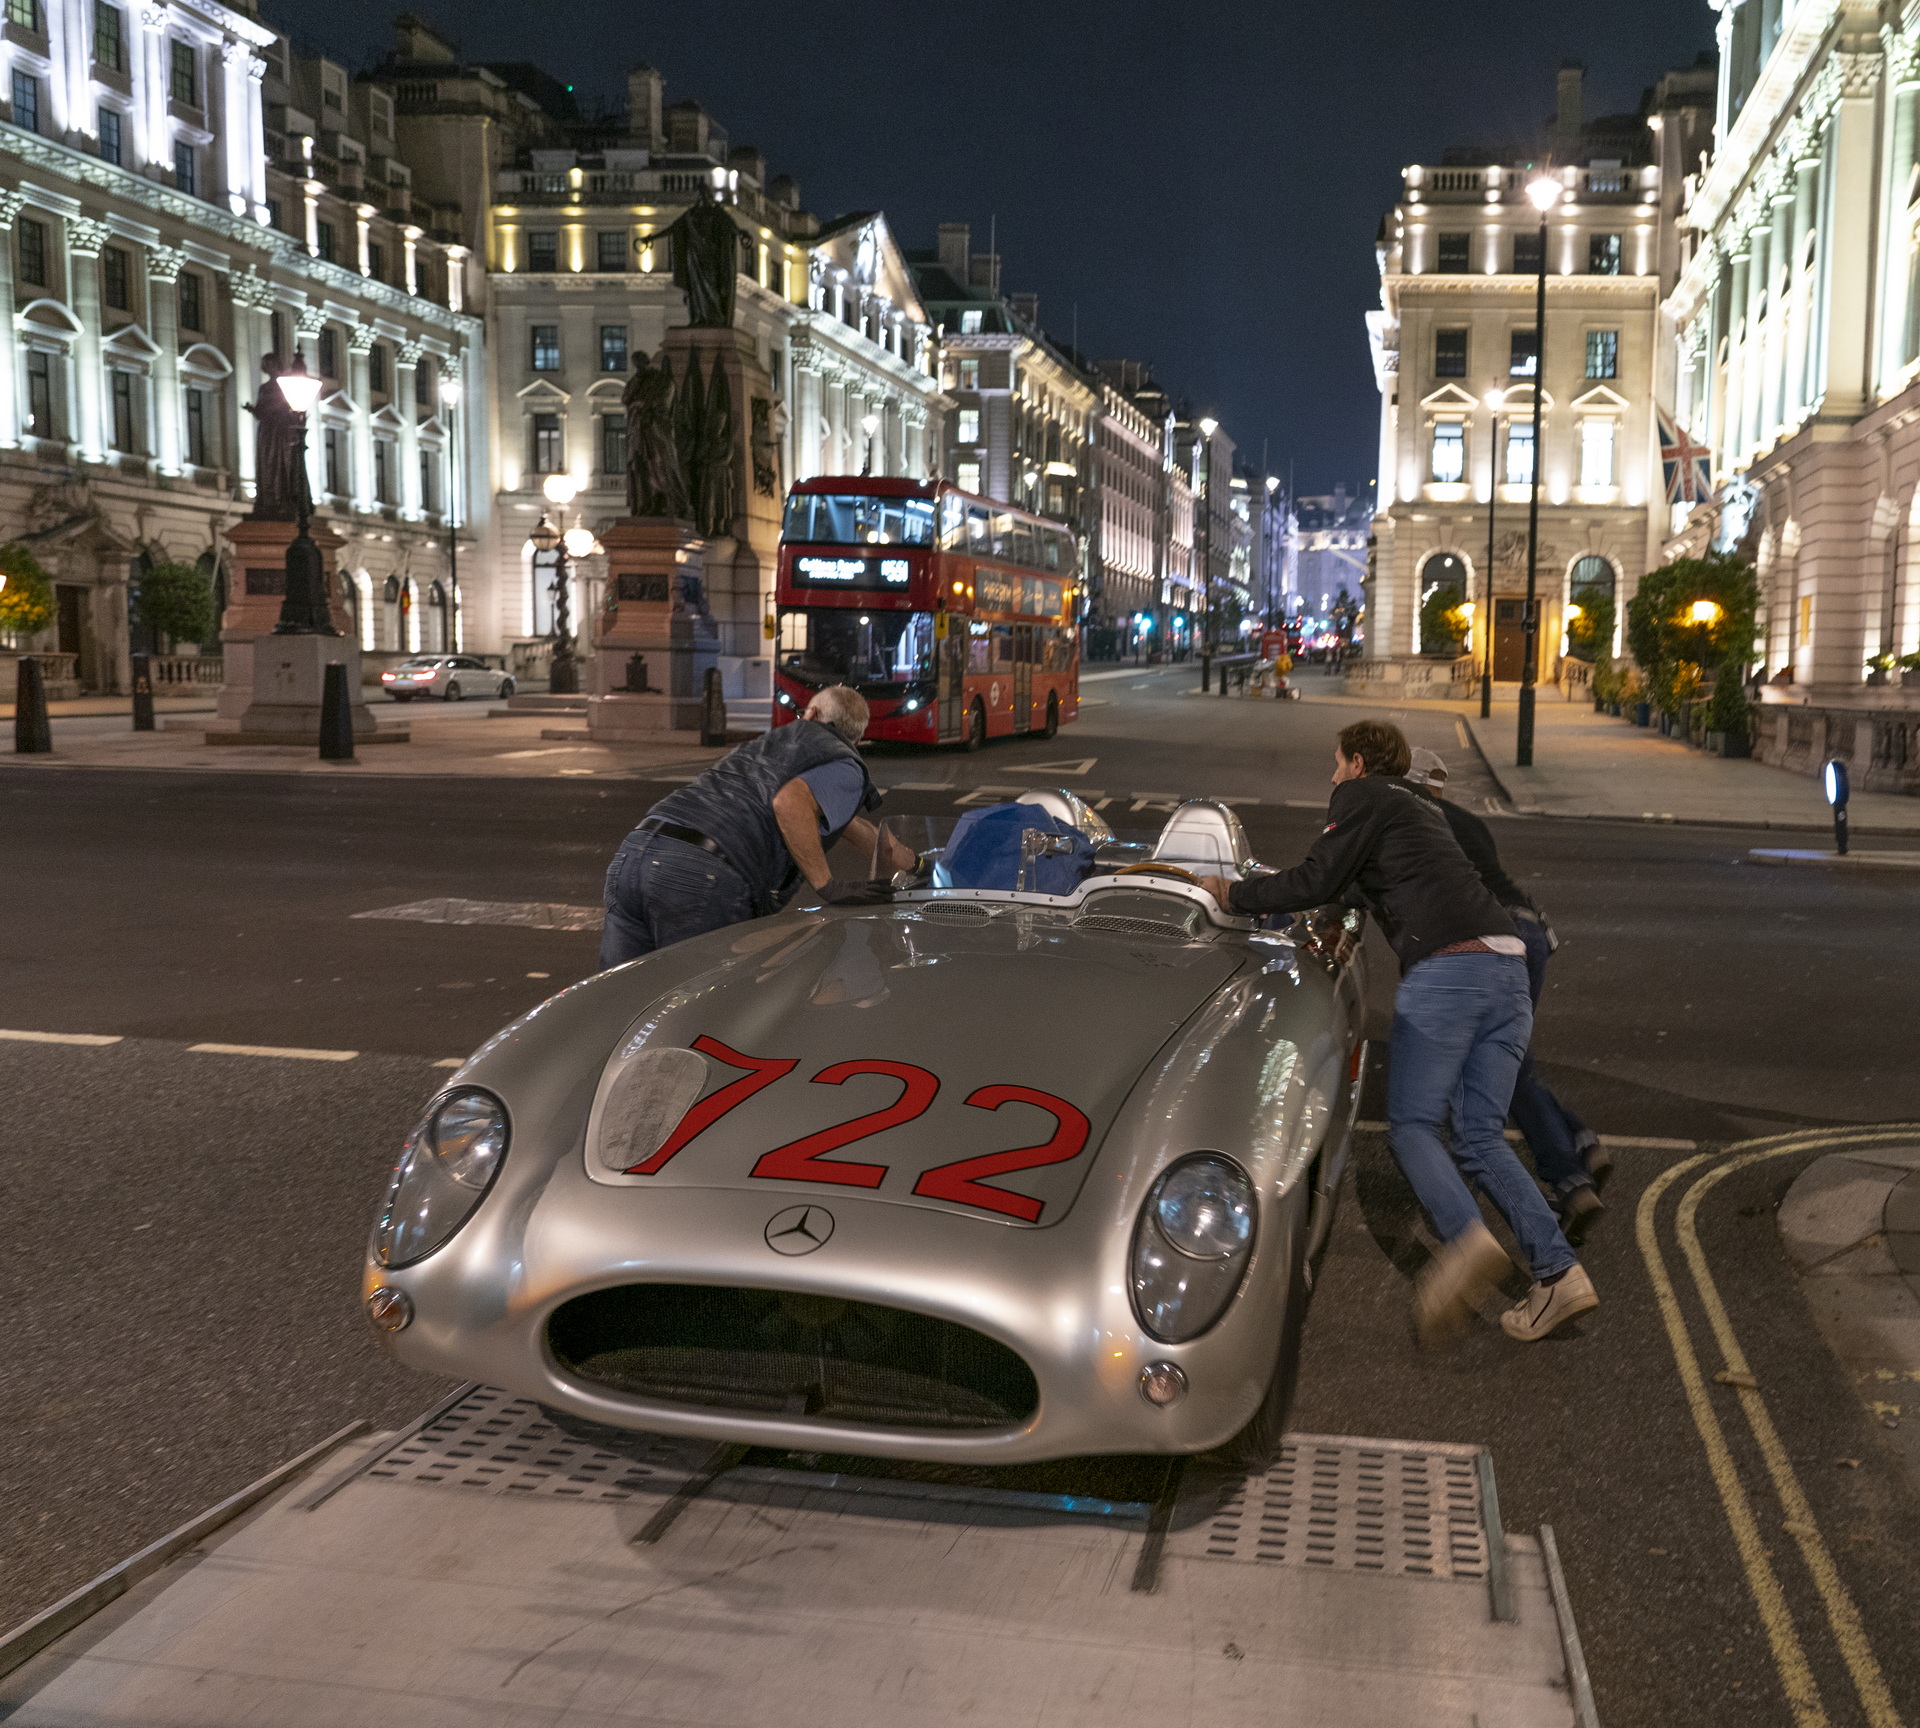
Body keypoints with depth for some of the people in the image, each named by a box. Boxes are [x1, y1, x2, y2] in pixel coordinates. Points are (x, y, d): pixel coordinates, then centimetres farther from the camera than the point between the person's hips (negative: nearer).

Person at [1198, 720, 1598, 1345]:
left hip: (1446, 966, -7)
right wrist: (1274, 884, 53)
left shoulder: (1361, 796, 9)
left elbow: (1317, 882, 1)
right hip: (1508, 967, 8)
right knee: (1481, 1138, 7)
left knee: (1411, 1125, -3)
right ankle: (1558, 1270, -5)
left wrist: (1234, 894, 15)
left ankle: (1465, 1236, -27)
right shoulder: (1422, 807, 33)